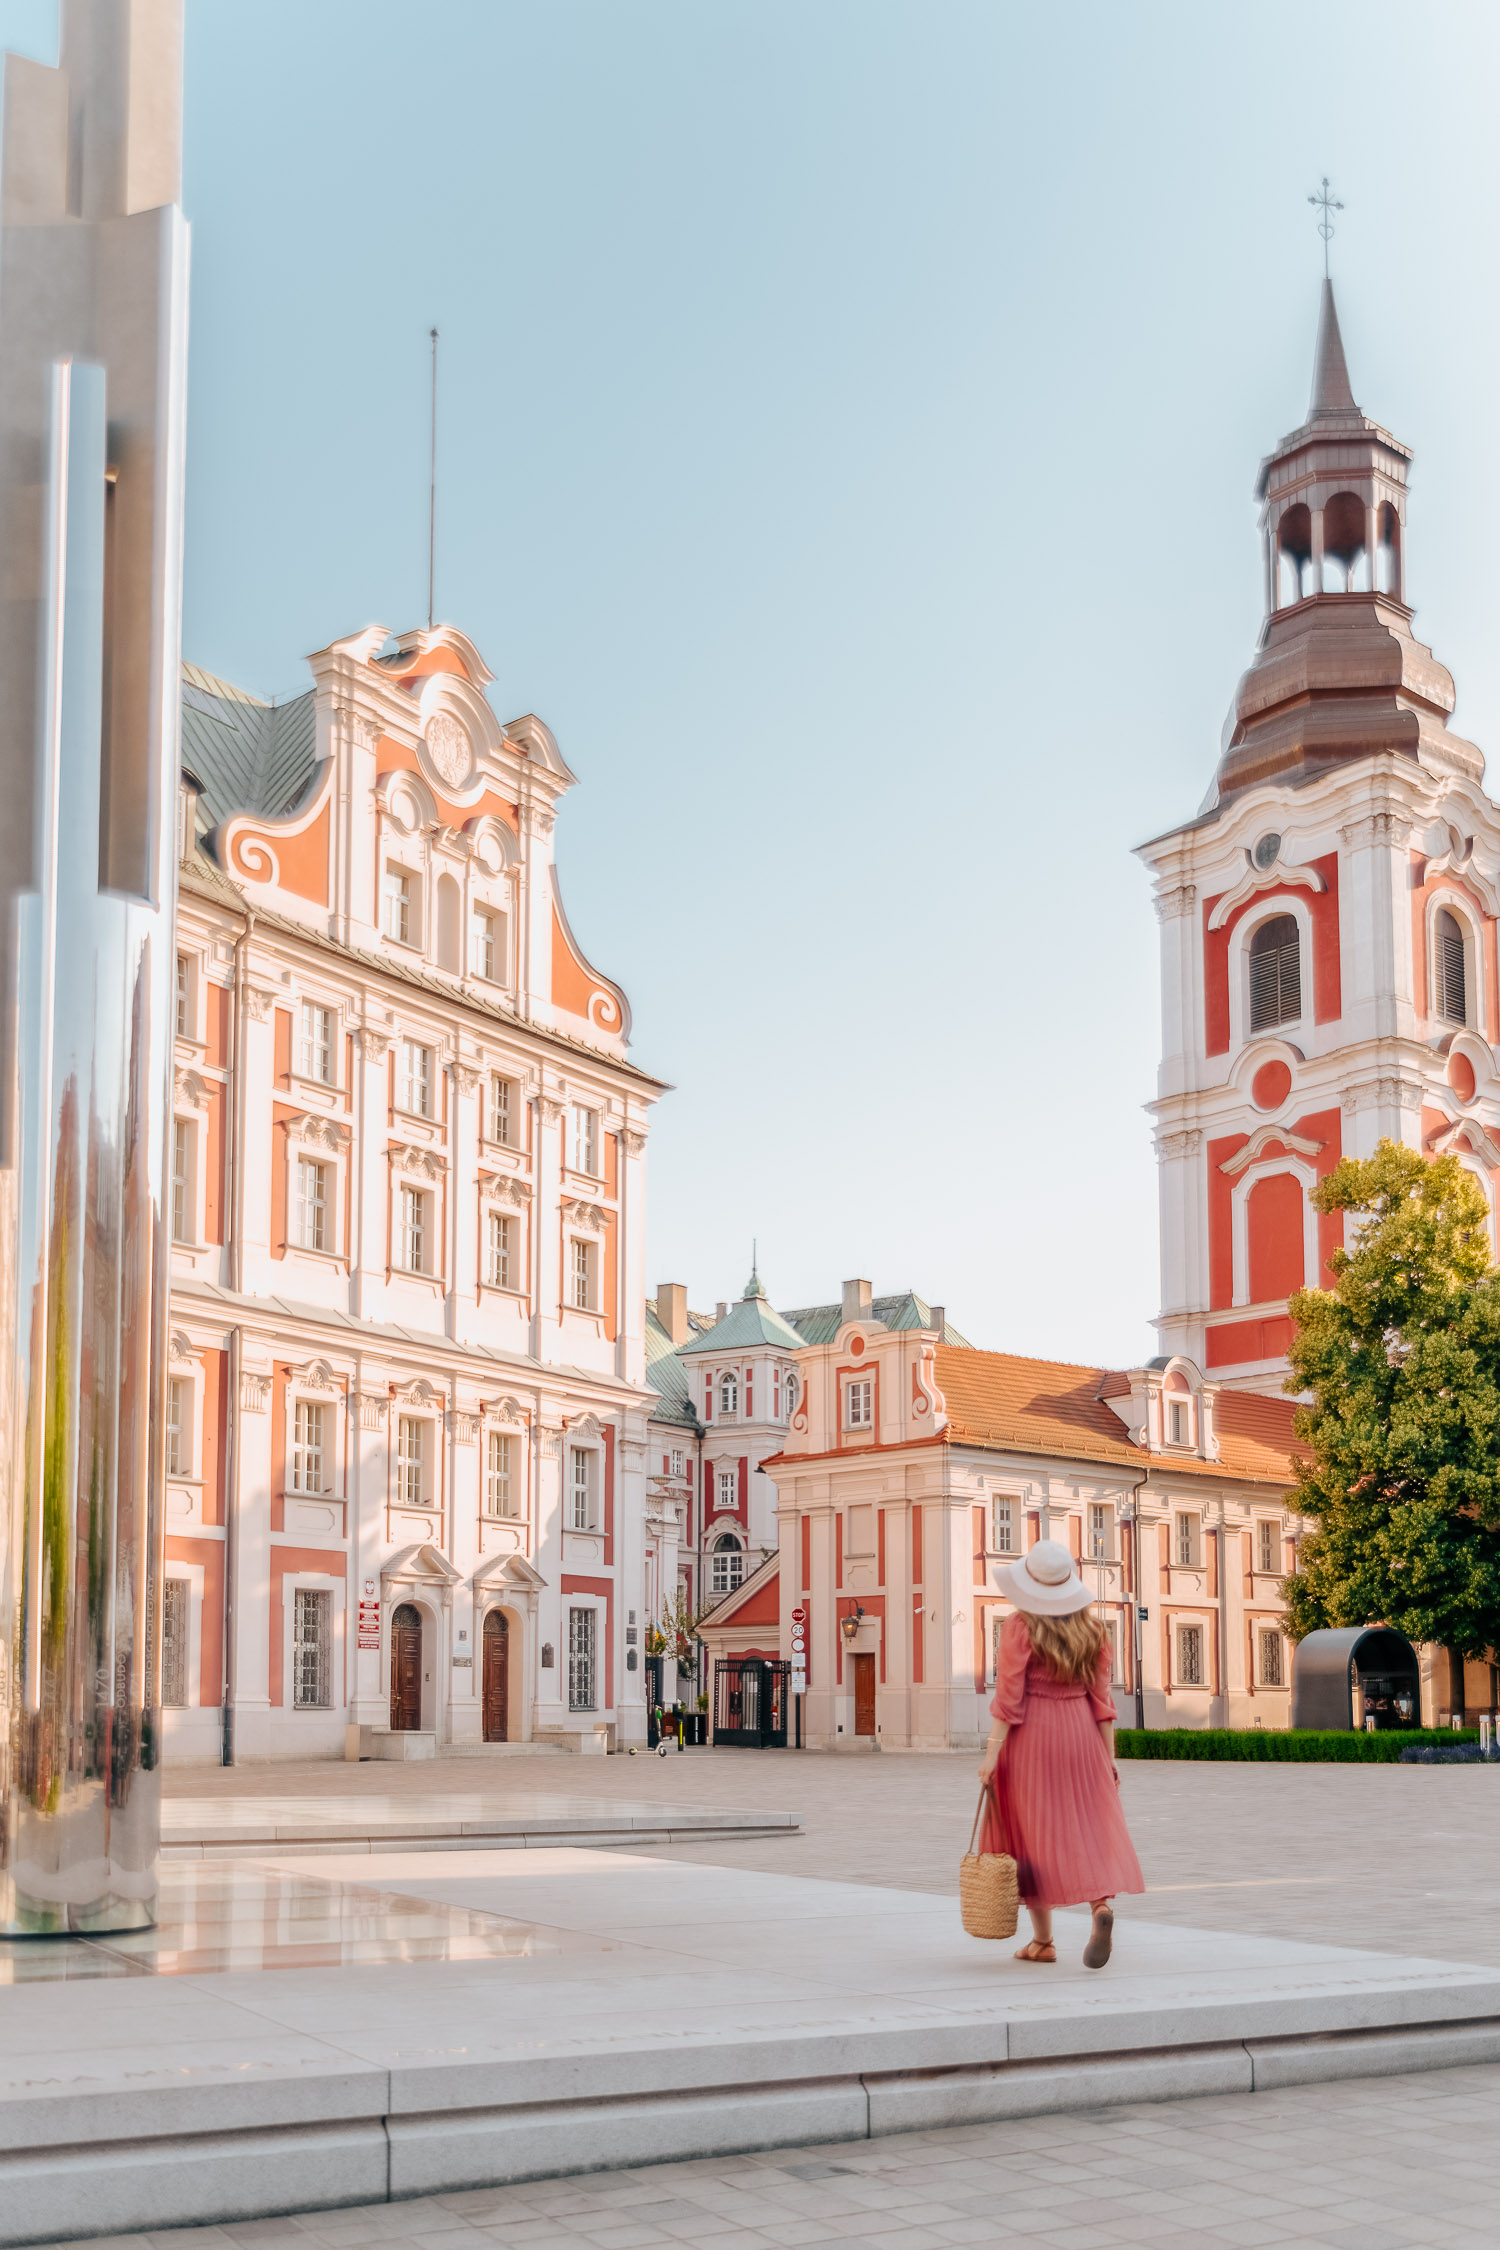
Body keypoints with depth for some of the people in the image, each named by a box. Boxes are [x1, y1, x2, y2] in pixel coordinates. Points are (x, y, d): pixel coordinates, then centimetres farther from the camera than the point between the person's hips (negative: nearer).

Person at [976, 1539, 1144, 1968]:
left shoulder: (1019, 1627, -9)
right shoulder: (1092, 1630, 4)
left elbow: (1009, 1696, -13)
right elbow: (1100, 1698, 4)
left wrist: (992, 1753, -11)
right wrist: (1109, 1756, 8)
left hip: (1030, 1738, -4)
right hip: (1080, 1736, 4)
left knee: (1032, 1836, 6)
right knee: (1087, 1831, 5)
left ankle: (1043, 1940, 12)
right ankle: (1101, 1905, -21)